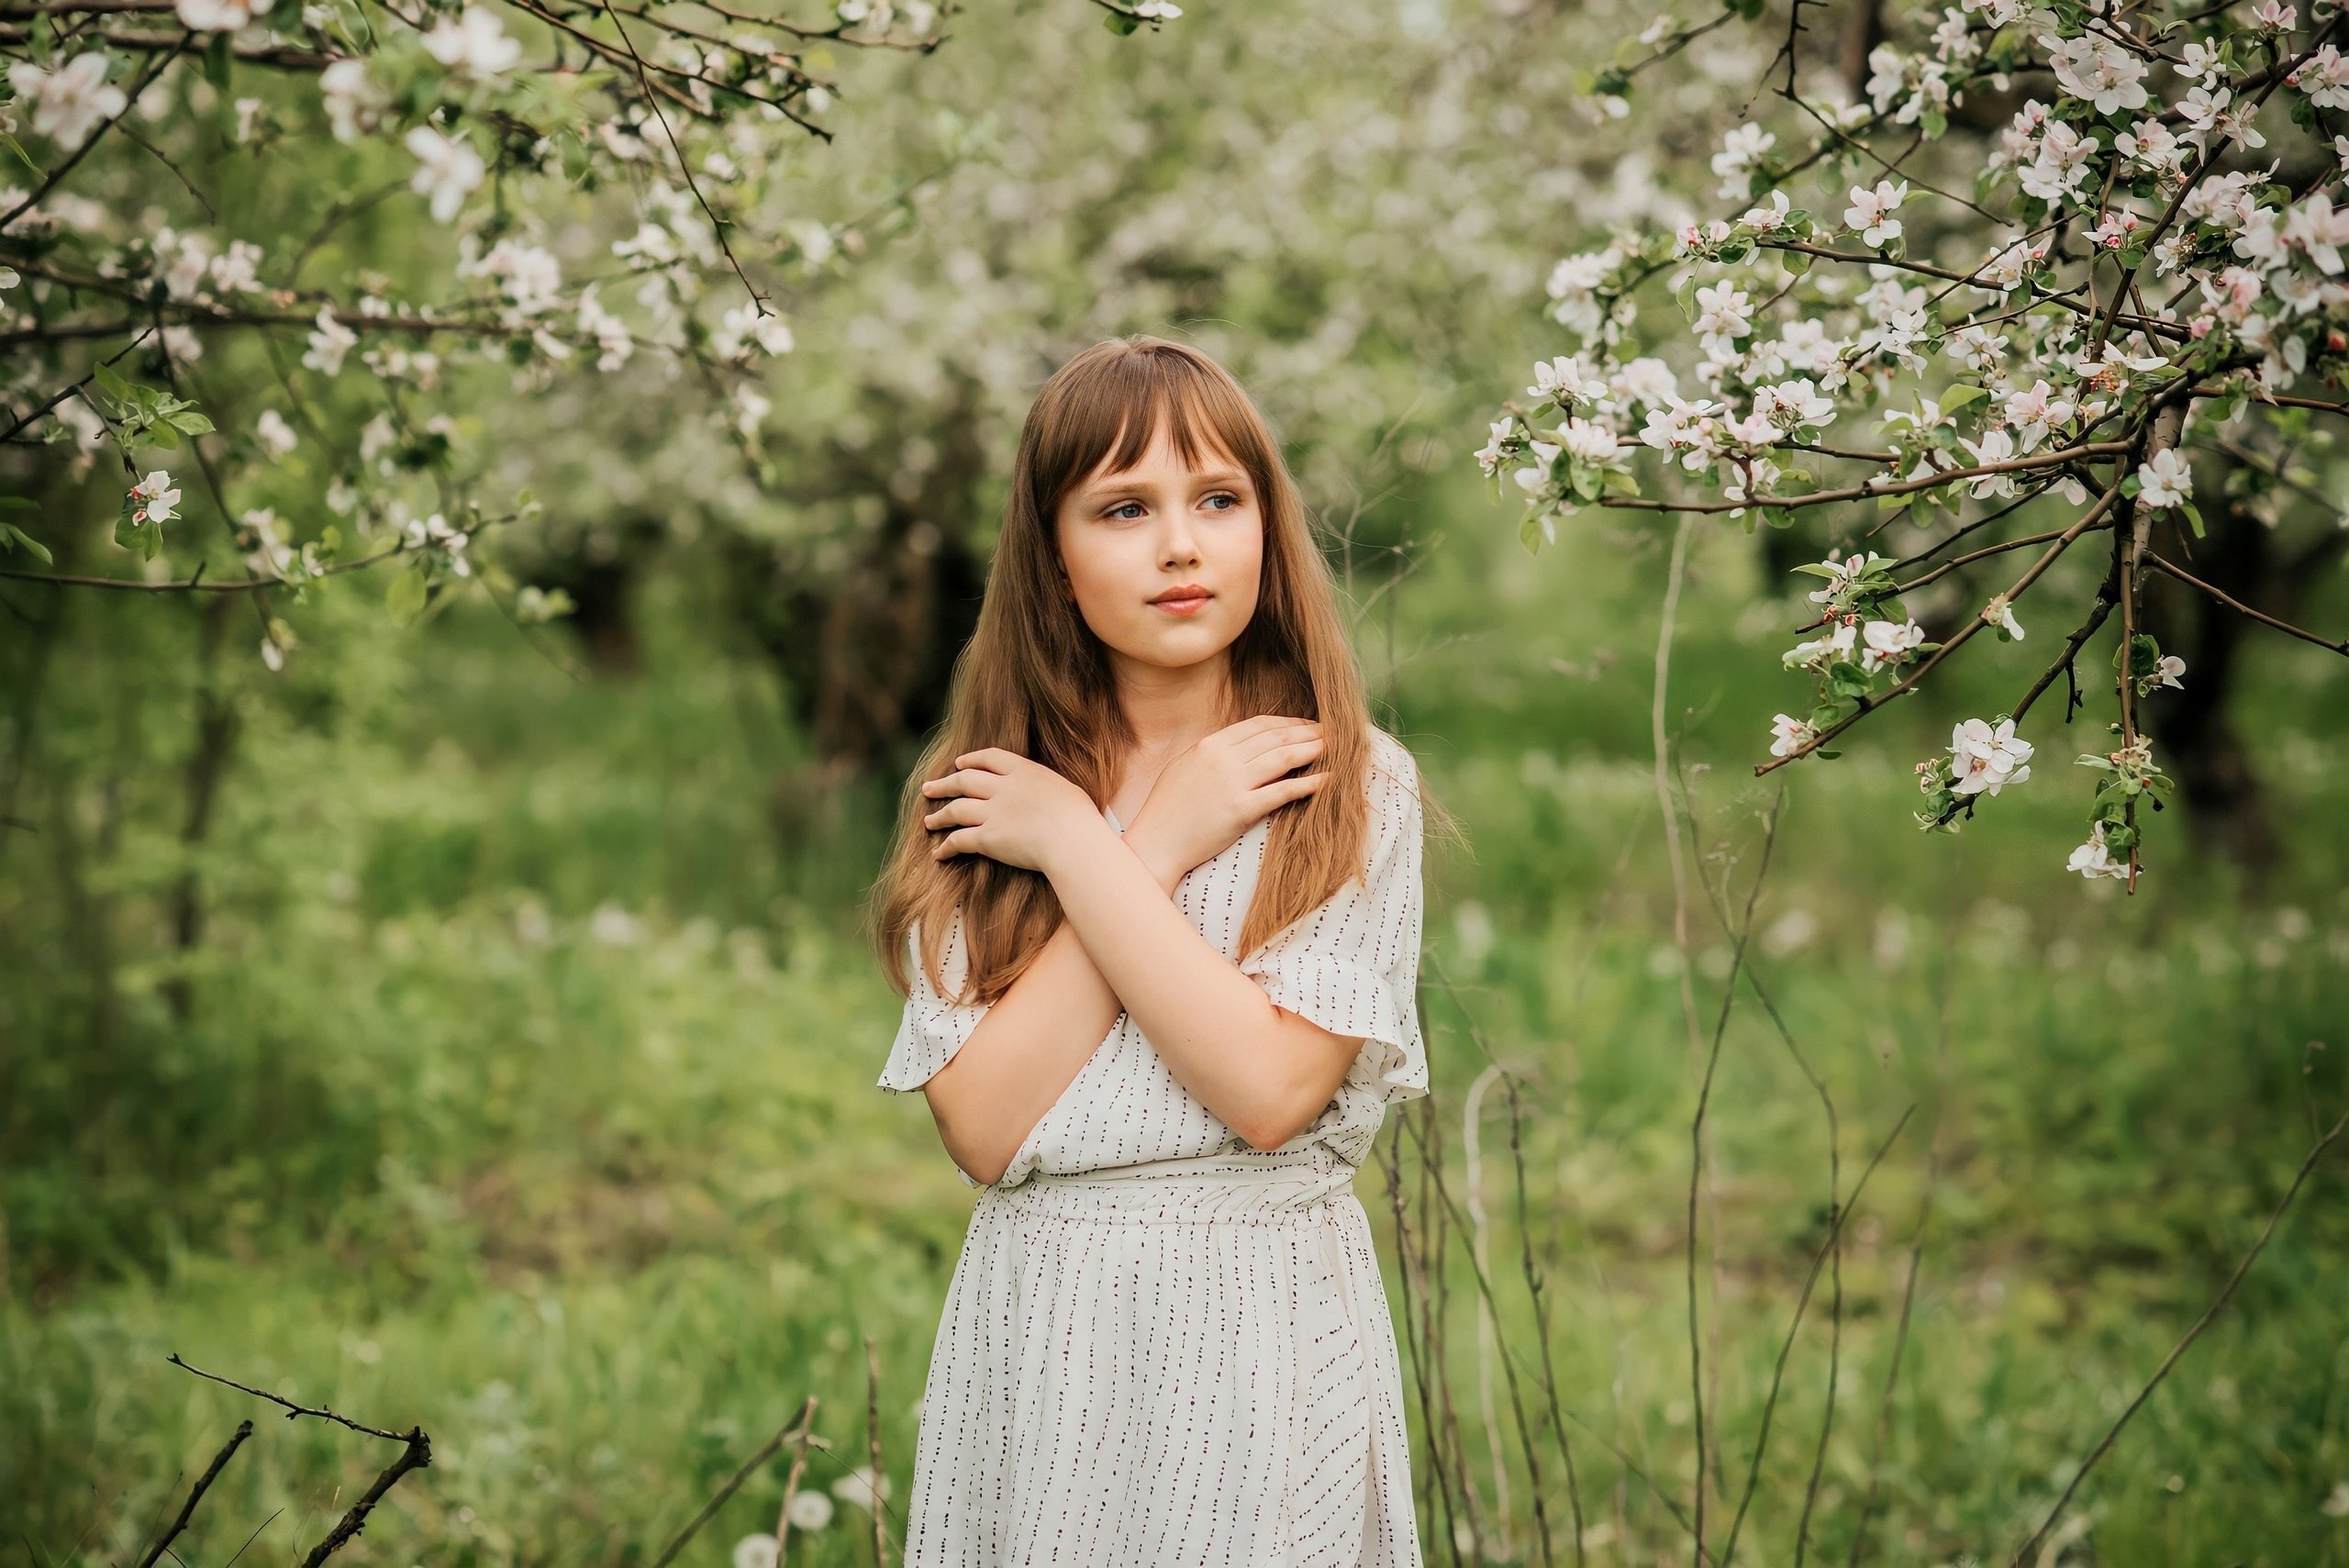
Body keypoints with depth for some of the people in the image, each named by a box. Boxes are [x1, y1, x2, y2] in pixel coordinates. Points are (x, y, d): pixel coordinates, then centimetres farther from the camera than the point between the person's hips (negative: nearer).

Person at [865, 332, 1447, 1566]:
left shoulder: (1356, 792, -4)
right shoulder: (981, 798, 2)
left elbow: (1271, 1089, -17)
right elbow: (982, 1126, -11)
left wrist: (1079, 847, -12)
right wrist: (1161, 847, -12)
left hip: (1264, 1332, -1)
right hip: (1037, 1337, 2)